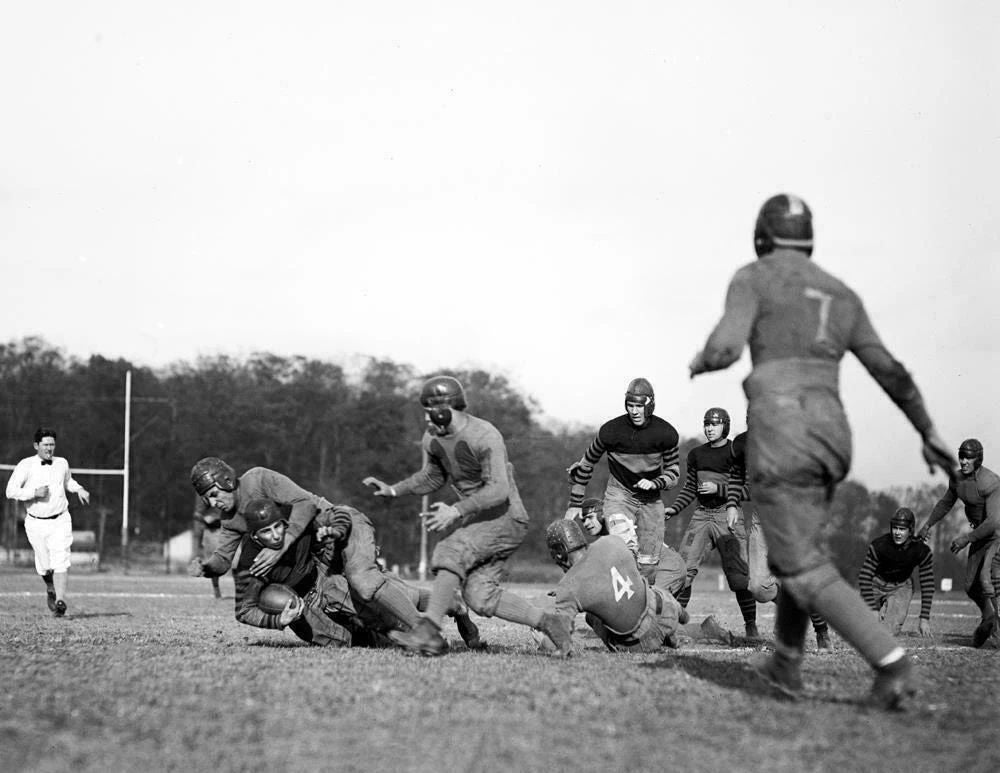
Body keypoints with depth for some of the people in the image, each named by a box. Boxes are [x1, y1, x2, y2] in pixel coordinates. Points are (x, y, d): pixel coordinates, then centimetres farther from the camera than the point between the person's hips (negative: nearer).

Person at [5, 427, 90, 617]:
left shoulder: (62, 463, 6)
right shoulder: (25, 466, -6)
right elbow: (10, 491, -11)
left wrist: (79, 489, 9)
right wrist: (34, 492, -21)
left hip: (61, 521, 1)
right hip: (36, 523, -1)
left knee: (61, 563, -14)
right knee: (45, 566, 6)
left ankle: (60, 601, -18)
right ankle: (50, 589, 37)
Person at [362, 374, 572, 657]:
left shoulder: (484, 437, -21)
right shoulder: (432, 439, 4)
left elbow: (498, 490, -28)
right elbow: (433, 477, 23)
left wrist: (456, 511, -36)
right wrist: (393, 490, 10)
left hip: (505, 518, -8)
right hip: (477, 519, 8)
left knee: (450, 552, -27)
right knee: (479, 597, -5)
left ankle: (429, 632, -29)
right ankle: (547, 623, 4)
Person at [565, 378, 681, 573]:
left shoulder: (665, 433, -9)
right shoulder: (611, 430, -15)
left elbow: (673, 469, 5)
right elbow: (587, 463, -1)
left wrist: (655, 483, -17)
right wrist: (575, 503, 2)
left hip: (651, 498, 3)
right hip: (619, 495, -3)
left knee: (648, 562, 3)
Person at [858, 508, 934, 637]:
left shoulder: (922, 552, -23)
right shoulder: (878, 545, -27)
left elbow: (927, 586, -16)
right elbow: (864, 577, -23)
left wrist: (925, 618, -19)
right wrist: (872, 609, -28)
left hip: (901, 588, 0)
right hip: (877, 584, 0)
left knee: (890, 632, -15)